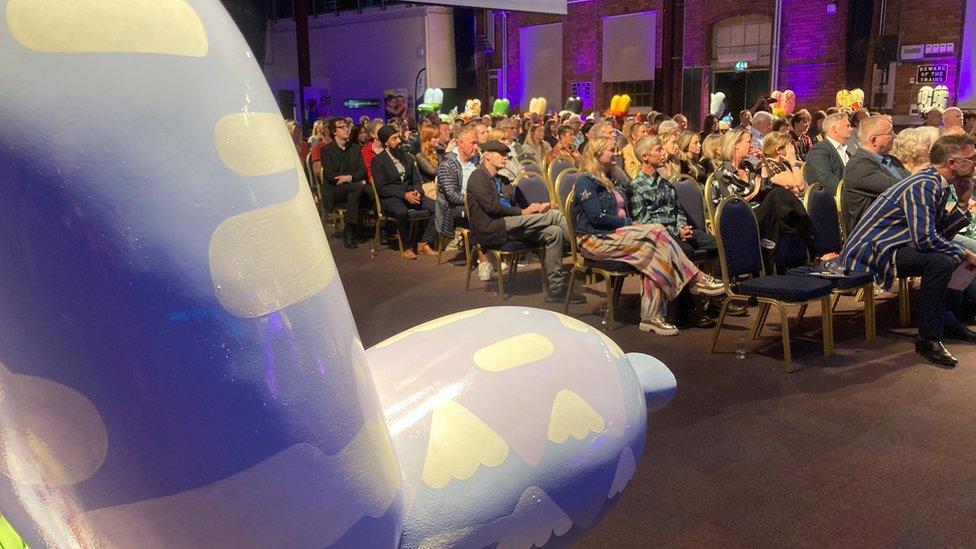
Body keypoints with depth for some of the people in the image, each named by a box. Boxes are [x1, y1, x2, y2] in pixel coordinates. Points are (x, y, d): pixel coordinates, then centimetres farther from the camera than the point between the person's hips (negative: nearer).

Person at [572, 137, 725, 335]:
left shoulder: (608, 181, 25)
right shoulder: (586, 182, -4)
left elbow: (620, 211, 23)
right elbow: (597, 218, -15)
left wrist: (629, 223, 2)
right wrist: (627, 222, -10)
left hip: (615, 234, 8)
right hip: (594, 240, -8)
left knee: (650, 250, -23)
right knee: (657, 233, -23)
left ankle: (652, 316, -29)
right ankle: (696, 278, -16)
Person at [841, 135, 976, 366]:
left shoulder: (938, 184, 10)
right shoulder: (922, 186, -20)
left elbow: (939, 228, 15)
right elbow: (925, 238, -28)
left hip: (890, 246, 11)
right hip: (869, 251, -11)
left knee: (955, 254, 13)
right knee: (941, 262, -28)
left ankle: (945, 321, 24)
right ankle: (928, 339, -18)